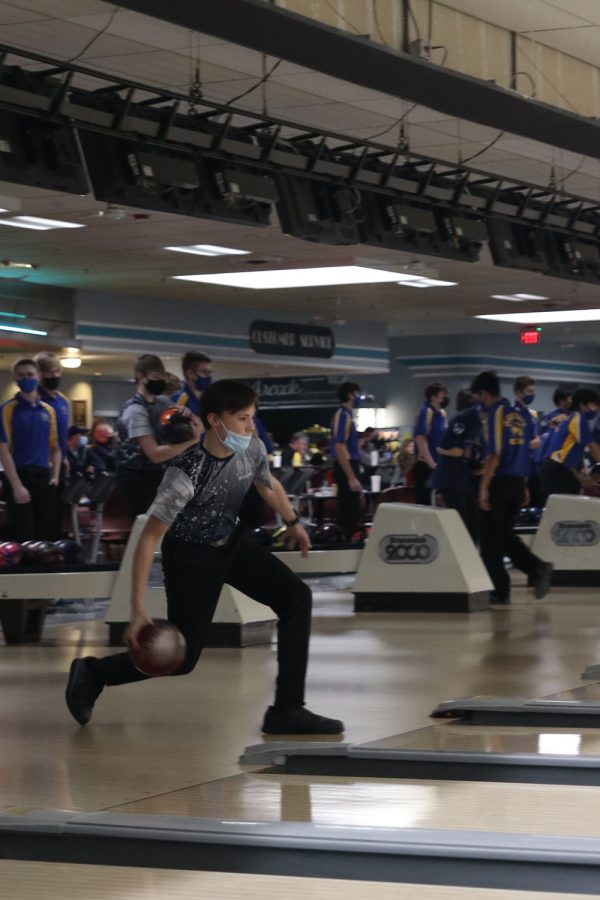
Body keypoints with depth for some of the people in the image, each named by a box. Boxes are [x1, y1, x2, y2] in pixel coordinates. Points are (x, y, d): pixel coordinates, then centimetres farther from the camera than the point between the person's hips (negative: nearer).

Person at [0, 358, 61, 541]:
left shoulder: (48, 411, 12)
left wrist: (55, 476, 3)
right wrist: (16, 485, -16)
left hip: (44, 478, 5)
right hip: (20, 477, -5)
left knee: (47, 538, 8)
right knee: (23, 540, -4)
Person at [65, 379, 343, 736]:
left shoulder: (253, 449, -15)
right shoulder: (186, 474, -33)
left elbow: (269, 485, 11)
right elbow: (148, 540, -29)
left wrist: (293, 523, 27)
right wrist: (139, 610, -33)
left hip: (232, 542, 6)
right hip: (191, 557, -6)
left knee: (297, 596, -10)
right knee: (182, 658, -4)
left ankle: (287, 710, -4)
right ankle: (92, 673, 21)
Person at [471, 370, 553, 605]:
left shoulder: (496, 414, -11)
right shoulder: (520, 413, 12)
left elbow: (494, 454, -17)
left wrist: (484, 487, -16)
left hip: (500, 480, -7)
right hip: (518, 481, 7)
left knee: (490, 538, 3)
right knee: (505, 534, 16)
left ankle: (500, 590, 3)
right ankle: (537, 568, -3)